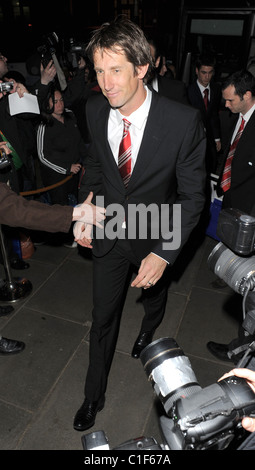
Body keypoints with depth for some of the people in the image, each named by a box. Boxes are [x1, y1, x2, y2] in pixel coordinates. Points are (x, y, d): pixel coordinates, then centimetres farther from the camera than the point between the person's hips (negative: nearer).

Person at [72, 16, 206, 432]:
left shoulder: (183, 121, -25)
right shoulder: (96, 109, -11)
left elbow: (192, 195, -18)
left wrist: (164, 253, -24)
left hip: (155, 232, -2)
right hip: (109, 230, 2)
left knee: (154, 296, 28)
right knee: (103, 315, 13)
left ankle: (150, 331, 67)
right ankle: (94, 395, 37)